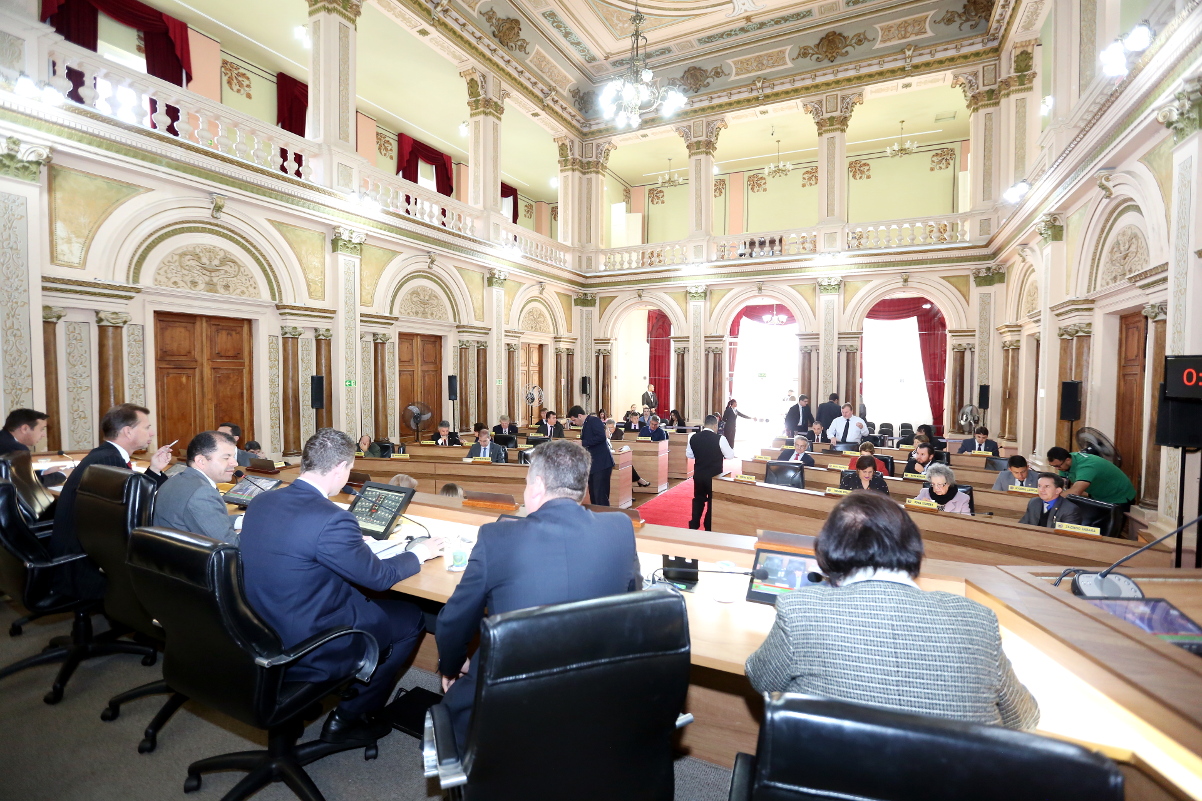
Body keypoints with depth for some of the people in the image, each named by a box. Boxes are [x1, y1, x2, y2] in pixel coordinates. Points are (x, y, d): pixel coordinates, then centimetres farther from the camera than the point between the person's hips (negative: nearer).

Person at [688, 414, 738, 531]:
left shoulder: (693, 438, -4)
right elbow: (730, 455, -8)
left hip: (698, 474, 4)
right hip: (714, 475, -3)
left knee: (698, 499, 19)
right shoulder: (719, 439, -17)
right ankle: (709, 528, 19)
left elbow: (689, 455, 8)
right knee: (713, 501, 11)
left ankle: (694, 525, 24)